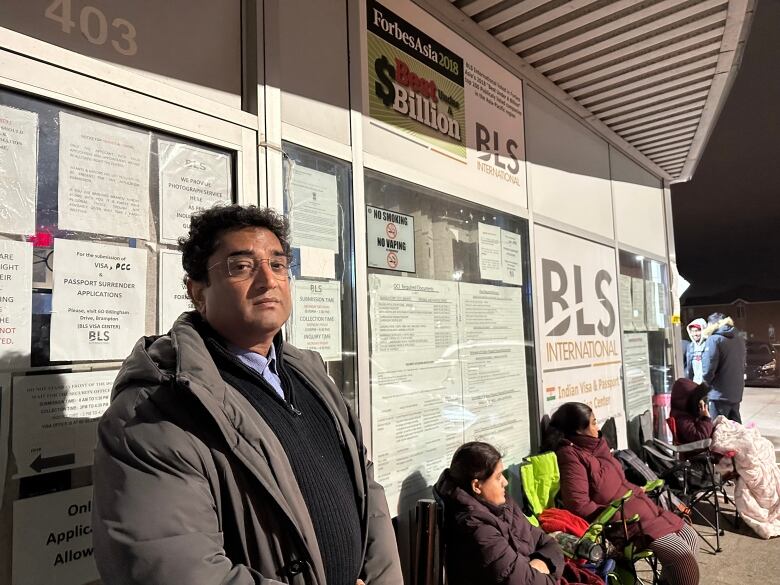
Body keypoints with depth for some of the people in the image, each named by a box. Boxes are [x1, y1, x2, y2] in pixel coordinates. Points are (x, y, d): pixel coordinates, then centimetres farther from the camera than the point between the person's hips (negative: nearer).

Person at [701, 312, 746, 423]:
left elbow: (709, 367, -18)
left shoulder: (714, 339, -14)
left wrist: (705, 383, -2)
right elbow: (742, 364, 15)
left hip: (720, 393, -7)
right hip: (737, 391, 7)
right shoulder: (739, 338, 10)